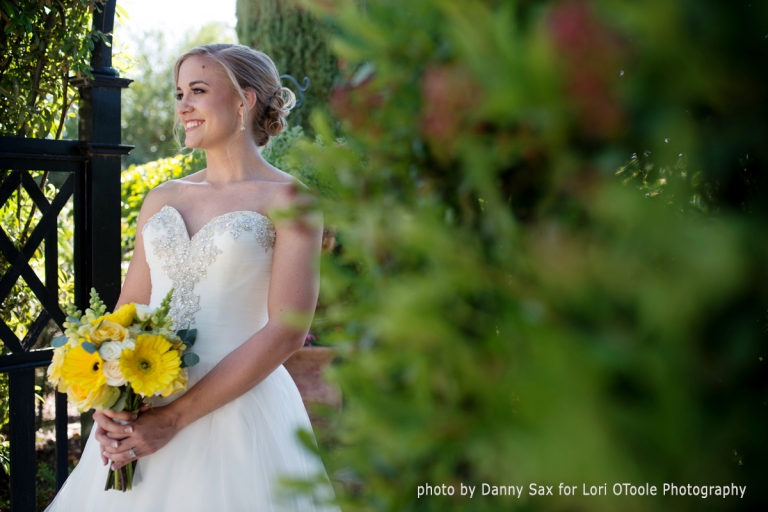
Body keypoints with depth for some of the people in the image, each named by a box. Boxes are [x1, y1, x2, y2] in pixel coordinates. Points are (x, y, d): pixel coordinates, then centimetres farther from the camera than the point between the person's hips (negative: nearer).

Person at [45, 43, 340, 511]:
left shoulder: (288, 200, -5)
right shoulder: (162, 199, 11)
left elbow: (287, 331, -13)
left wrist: (175, 417, -16)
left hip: (238, 408, -4)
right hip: (138, 415, 5)